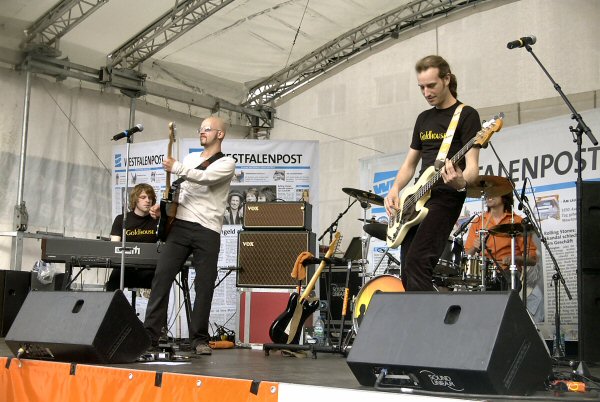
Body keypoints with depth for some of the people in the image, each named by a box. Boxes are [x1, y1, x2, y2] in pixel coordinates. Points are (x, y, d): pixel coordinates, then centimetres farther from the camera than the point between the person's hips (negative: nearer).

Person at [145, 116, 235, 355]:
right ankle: (149, 335, -2)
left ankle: (200, 339, 9)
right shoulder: (190, 158, 20)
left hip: (207, 231, -4)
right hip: (179, 225, 4)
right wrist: (163, 206, 7)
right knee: (161, 277, -5)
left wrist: (176, 167, -25)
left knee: (204, 286, -1)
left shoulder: (226, 163, 3)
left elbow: (206, 177, -18)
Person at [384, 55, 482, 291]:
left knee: (416, 264, -22)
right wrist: (395, 189, 3)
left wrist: (462, 181, -35)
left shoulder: (466, 115, -2)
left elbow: (472, 165, -12)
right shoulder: (424, 118, 19)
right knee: (408, 272, 4)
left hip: (446, 196, -8)